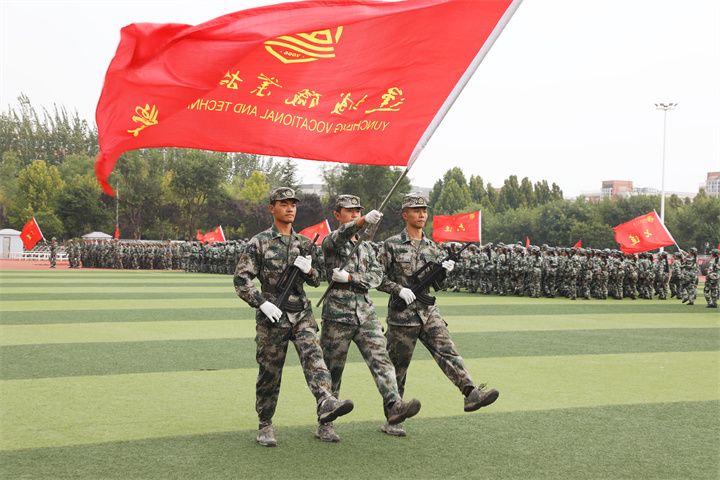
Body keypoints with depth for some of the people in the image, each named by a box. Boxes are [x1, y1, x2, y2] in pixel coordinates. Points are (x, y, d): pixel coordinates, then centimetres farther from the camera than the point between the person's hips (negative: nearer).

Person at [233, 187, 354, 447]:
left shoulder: (304, 243, 11)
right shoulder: (259, 243, -3)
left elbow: (316, 280, 16)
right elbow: (241, 279, -7)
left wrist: (309, 270, -7)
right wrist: (262, 303, -19)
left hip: (302, 313, 3)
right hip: (272, 316, -3)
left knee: (313, 355, -19)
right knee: (270, 372, 4)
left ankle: (326, 404, -35)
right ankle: (265, 426, 17)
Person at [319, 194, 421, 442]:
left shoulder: (367, 248, 18)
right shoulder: (330, 242, 1)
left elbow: (376, 276, 3)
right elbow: (342, 235, -25)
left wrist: (349, 277, -14)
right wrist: (365, 221, -44)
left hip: (365, 313, 5)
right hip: (337, 314, -5)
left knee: (380, 359, -13)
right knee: (332, 370, 2)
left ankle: (394, 406, -26)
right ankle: (325, 424, 12)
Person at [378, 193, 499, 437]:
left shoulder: (431, 247, 12)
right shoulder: (392, 245, -4)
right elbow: (377, 277, -5)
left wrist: (444, 271, -5)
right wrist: (399, 289, -19)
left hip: (429, 313, 4)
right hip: (401, 315, -4)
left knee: (447, 351, -14)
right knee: (398, 367, 4)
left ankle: (471, 393, -27)